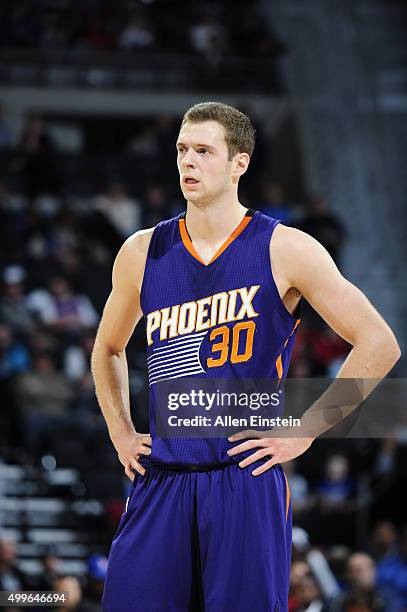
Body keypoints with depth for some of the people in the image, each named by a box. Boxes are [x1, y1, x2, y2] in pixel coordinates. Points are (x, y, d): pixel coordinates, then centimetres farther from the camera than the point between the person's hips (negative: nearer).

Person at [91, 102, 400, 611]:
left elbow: (379, 345, -3)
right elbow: (108, 349, 27)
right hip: (161, 481, 3)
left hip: (247, 483, -3)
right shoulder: (142, 253, 8)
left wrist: (303, 432, -5)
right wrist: (120, 434, 14)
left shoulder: (285, 250, -3)